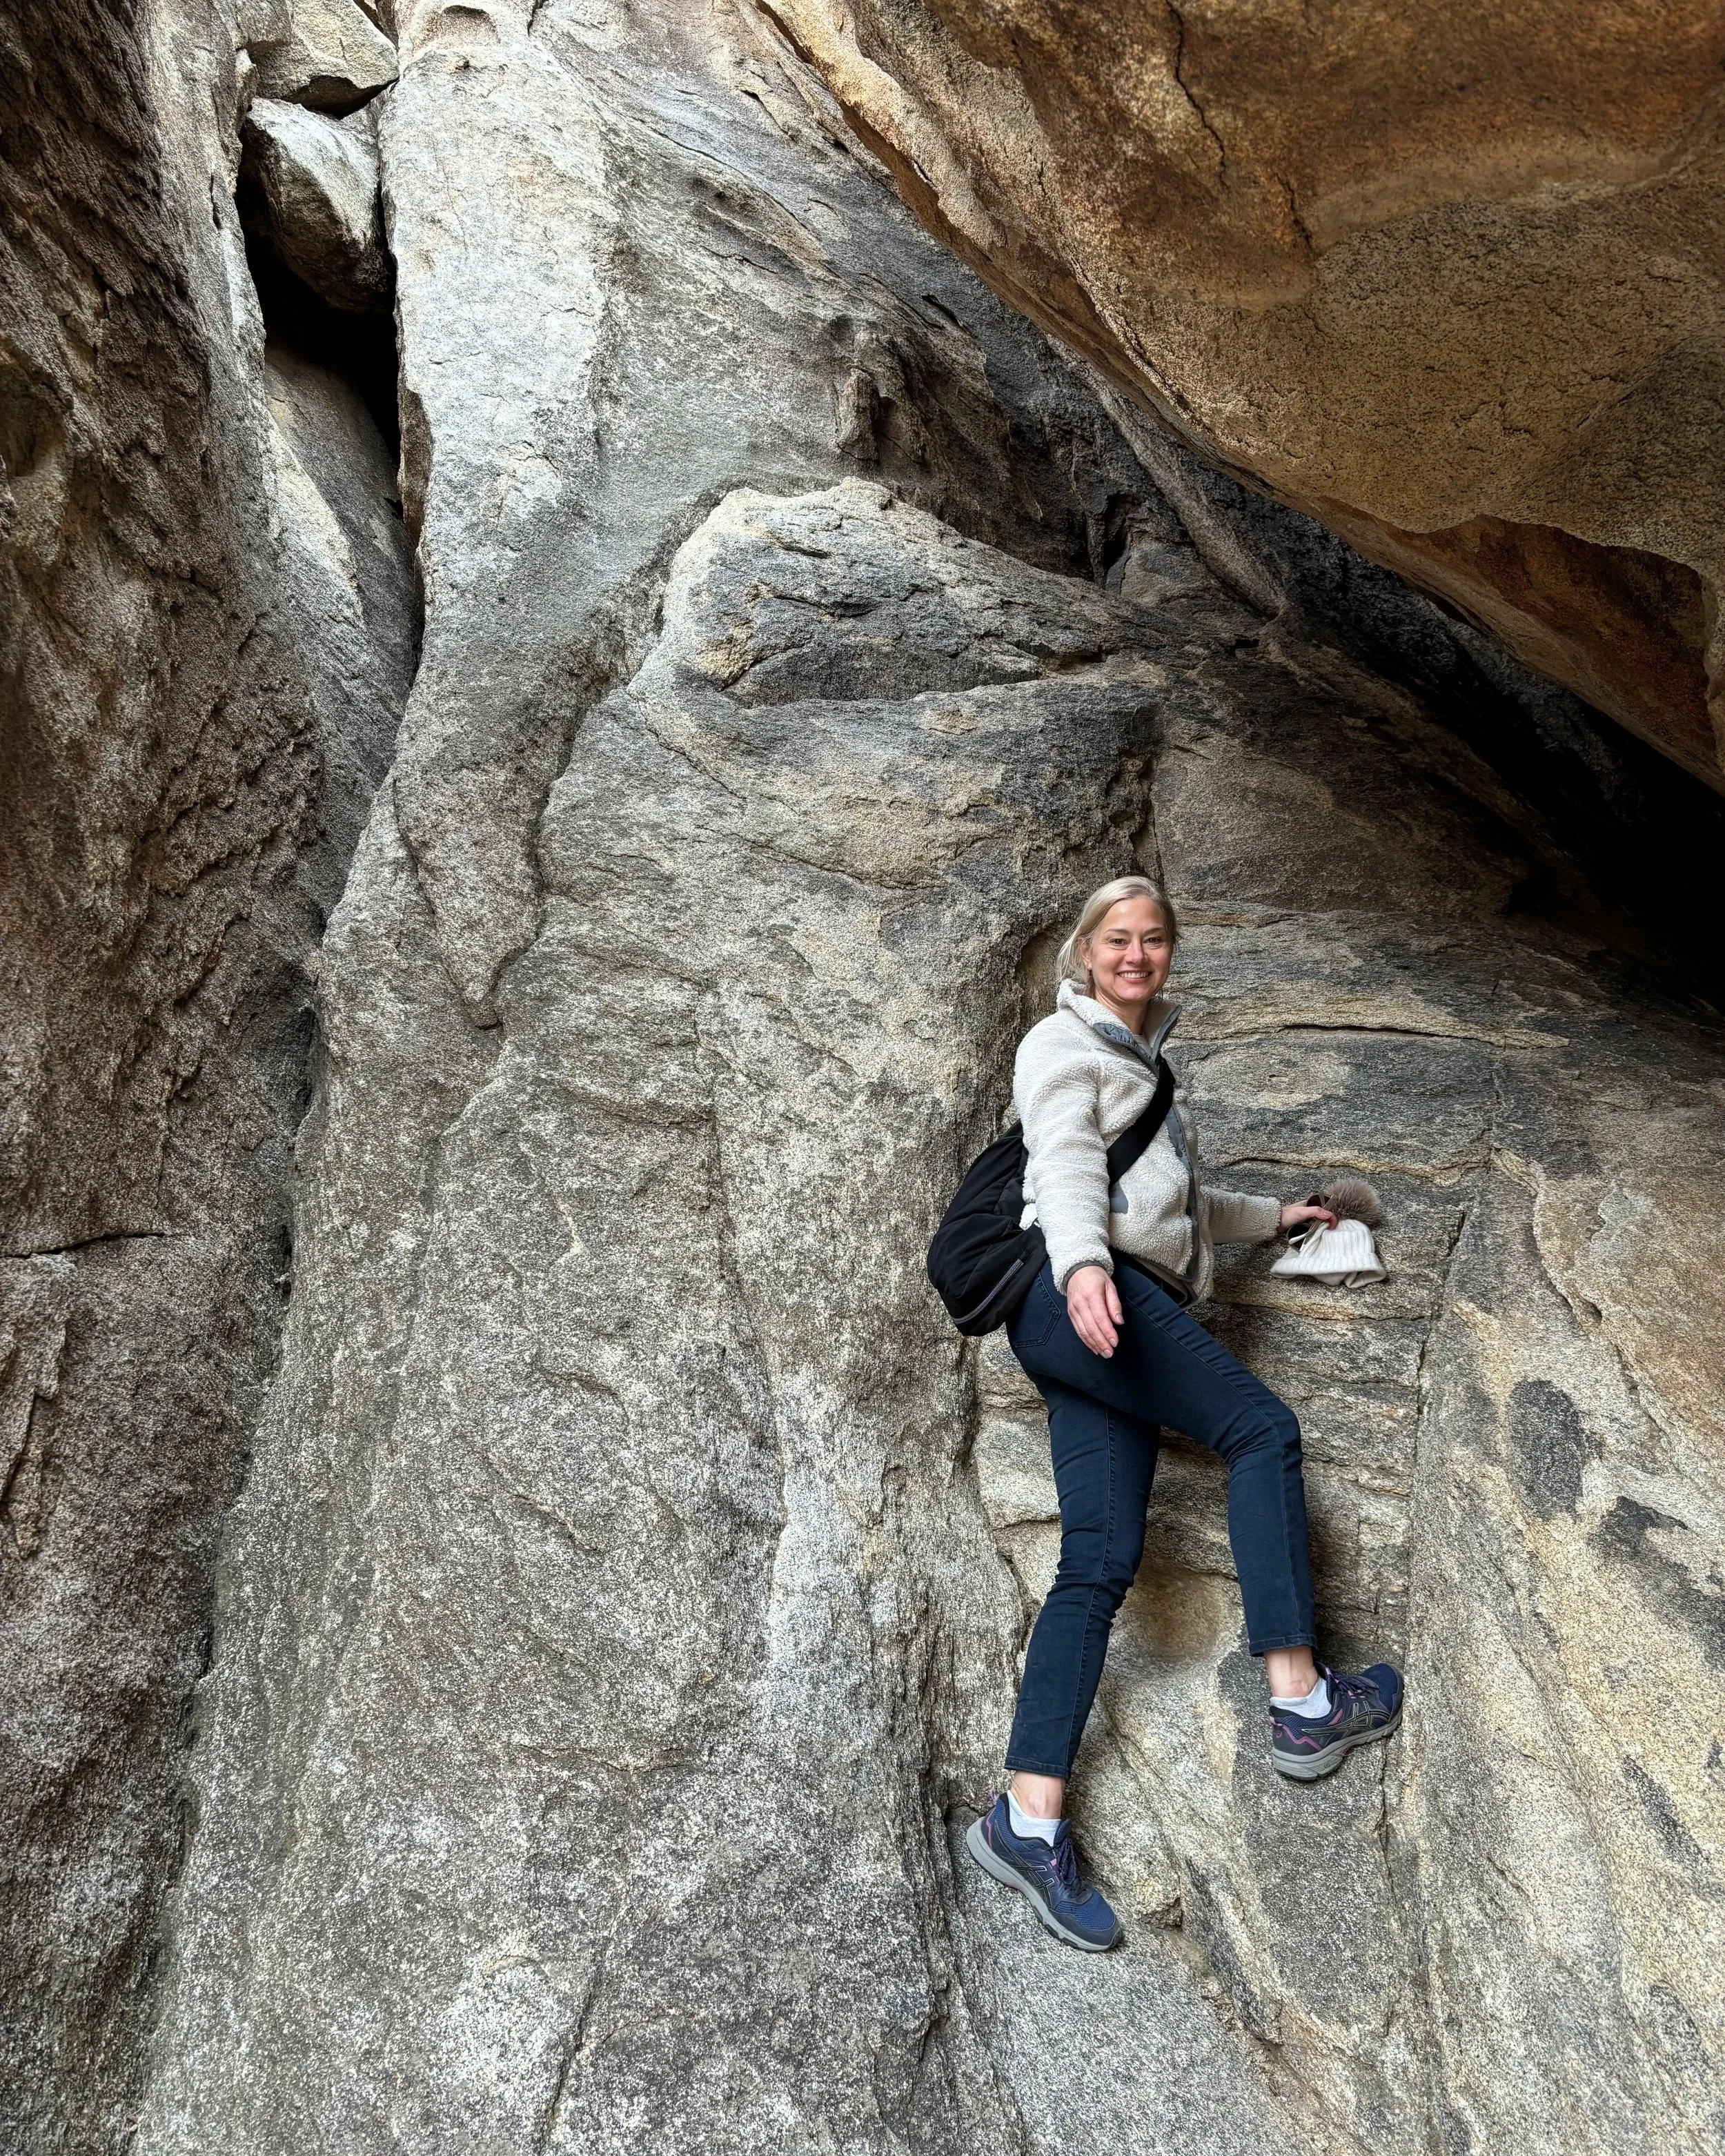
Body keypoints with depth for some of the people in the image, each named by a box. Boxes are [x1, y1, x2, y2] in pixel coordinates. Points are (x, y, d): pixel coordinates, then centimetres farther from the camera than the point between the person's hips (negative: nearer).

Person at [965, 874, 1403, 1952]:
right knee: (1264, 1428, -11)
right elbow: (1066, 1161, -12)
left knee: (1101, 1563, -6)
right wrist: (1084, 1261, -29)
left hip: (1133, 1318, 7)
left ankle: (1029, 1818, -10)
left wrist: (1272, 1215, 47)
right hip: (1077, 1292, -7)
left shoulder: (1147, 1063, 32)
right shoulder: (1065, 1043, 7)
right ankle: (1302, 1701, -8)